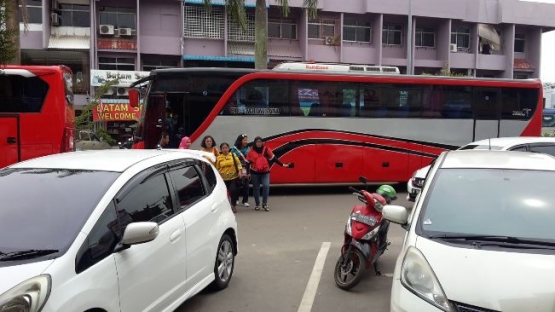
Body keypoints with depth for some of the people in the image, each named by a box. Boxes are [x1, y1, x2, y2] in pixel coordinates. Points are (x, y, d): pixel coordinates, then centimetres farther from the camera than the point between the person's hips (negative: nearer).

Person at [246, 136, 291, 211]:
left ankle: (265, 204, -2)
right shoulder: (251, 151, -3)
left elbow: (273, 158, 3)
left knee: (266, 186, -15)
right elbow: (248, 162, 0)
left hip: (265, 172, 0)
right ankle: (257, 204, 21)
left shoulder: (266, 149, -1)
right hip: (255, 173, 0)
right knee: (256, 188, 8)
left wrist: (282, 164, 0)